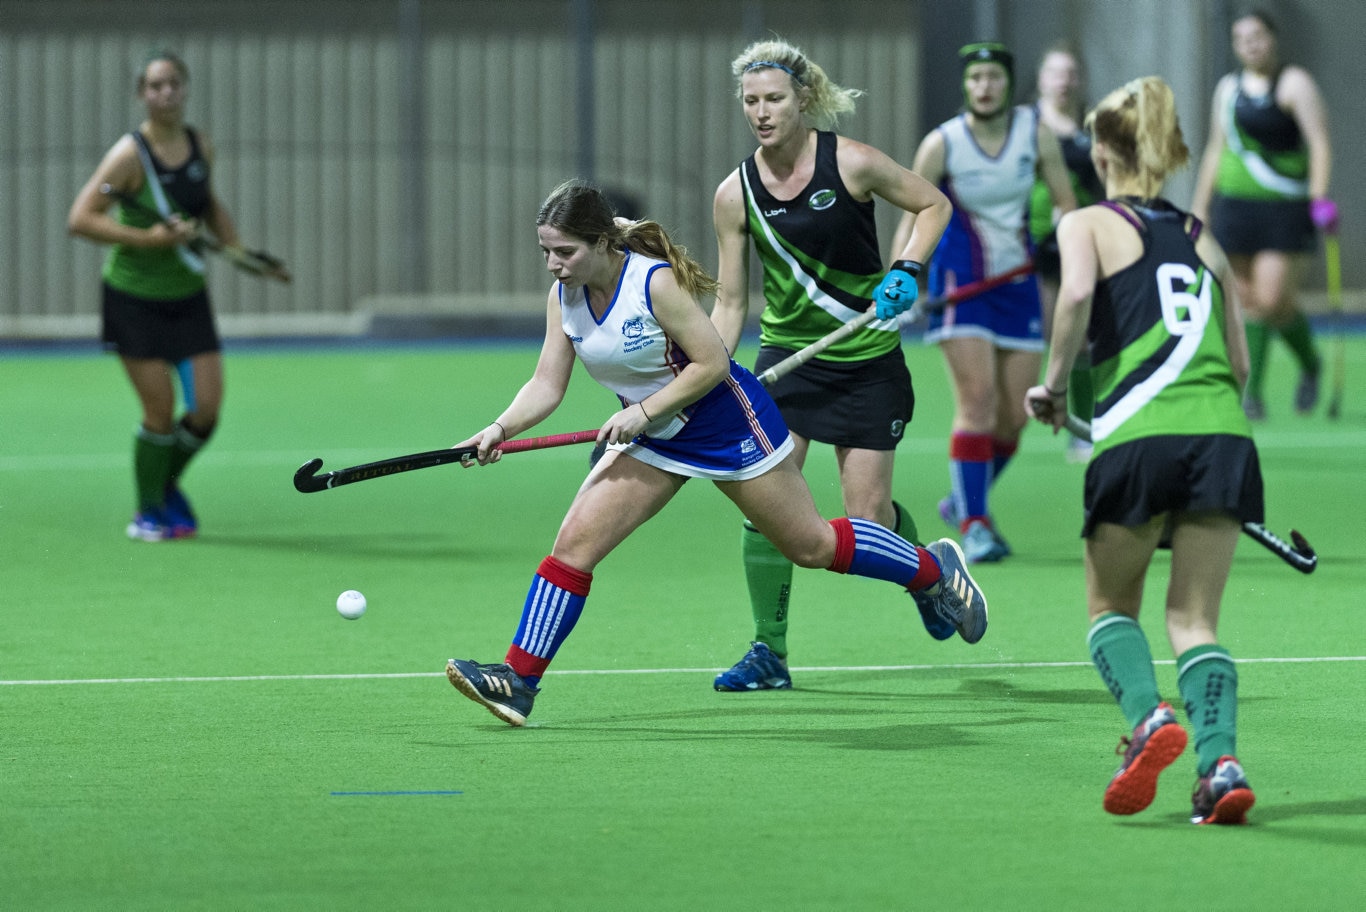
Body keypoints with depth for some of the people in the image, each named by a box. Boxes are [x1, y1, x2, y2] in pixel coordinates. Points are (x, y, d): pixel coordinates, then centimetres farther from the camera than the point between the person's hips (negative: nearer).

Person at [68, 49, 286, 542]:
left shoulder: (201, 146, 0)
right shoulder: (130, 155, -18)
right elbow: (80, 219, -22)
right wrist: (147, 237, -28)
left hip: (188, 297, 5)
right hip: (134, 298, -5)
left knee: (207, 406, -3)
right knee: (160, 409, -7)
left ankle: (167, 487, 25)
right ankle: (147, 513, 14)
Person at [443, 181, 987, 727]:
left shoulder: (656, 282, -26)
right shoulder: (563, 298, -7)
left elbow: (711, 362, -24)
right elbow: (547, 384, -5)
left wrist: (644, 410, -29)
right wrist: (502, 429, -22)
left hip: (728, 426, -6)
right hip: (654, 440, 6)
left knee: (811, 546, 6)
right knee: (574, 542, -10)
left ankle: (932, 570, 29)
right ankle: (518, 681, -10)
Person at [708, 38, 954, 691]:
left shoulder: (852, 163, -14)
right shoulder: (736, 195, -5)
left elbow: (933, 204, 1)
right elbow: (730, 303, 1)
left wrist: (906, 270, -15)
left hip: (867, 359, -2)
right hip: (786, 352, 2)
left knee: (868, 516, -3)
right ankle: (769, 653, -2)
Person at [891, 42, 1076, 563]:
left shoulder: (1036, 134, -3)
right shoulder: (942, 144, -9)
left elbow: (1066, 203, 6)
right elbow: (913, 217, -5)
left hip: (1018, 277, 3)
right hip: (961, 279, -3)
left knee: (1013, 416, 2)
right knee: (977, 400, -17)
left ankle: (964, 501, 25)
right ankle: (973, 525, -13)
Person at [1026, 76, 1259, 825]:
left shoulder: (1089, 224, 10)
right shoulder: (1201, 238, 23)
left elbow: (1077, 291, -13)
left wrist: (1054, 384, -1)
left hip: (1138, 435, -3)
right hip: (1223, 431, 3)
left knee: (1111, 607, 14)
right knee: (1195, 618, 7)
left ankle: (1148, 715, -15)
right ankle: (1220, 760, -15)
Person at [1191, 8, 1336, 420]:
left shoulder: (1295, 83, -4)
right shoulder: (1228, 87, 14)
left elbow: (1319, 143, -11)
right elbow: (1216, 150, 22)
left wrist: (1319, 197, -22)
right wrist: (1199, 208, 20)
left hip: (1285, 210, -5)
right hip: (1235, 206, 5)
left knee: (1273, 299, -11)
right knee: (1247, 300, 2)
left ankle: (1310, 362, 17)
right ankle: (1251, 392, 9)